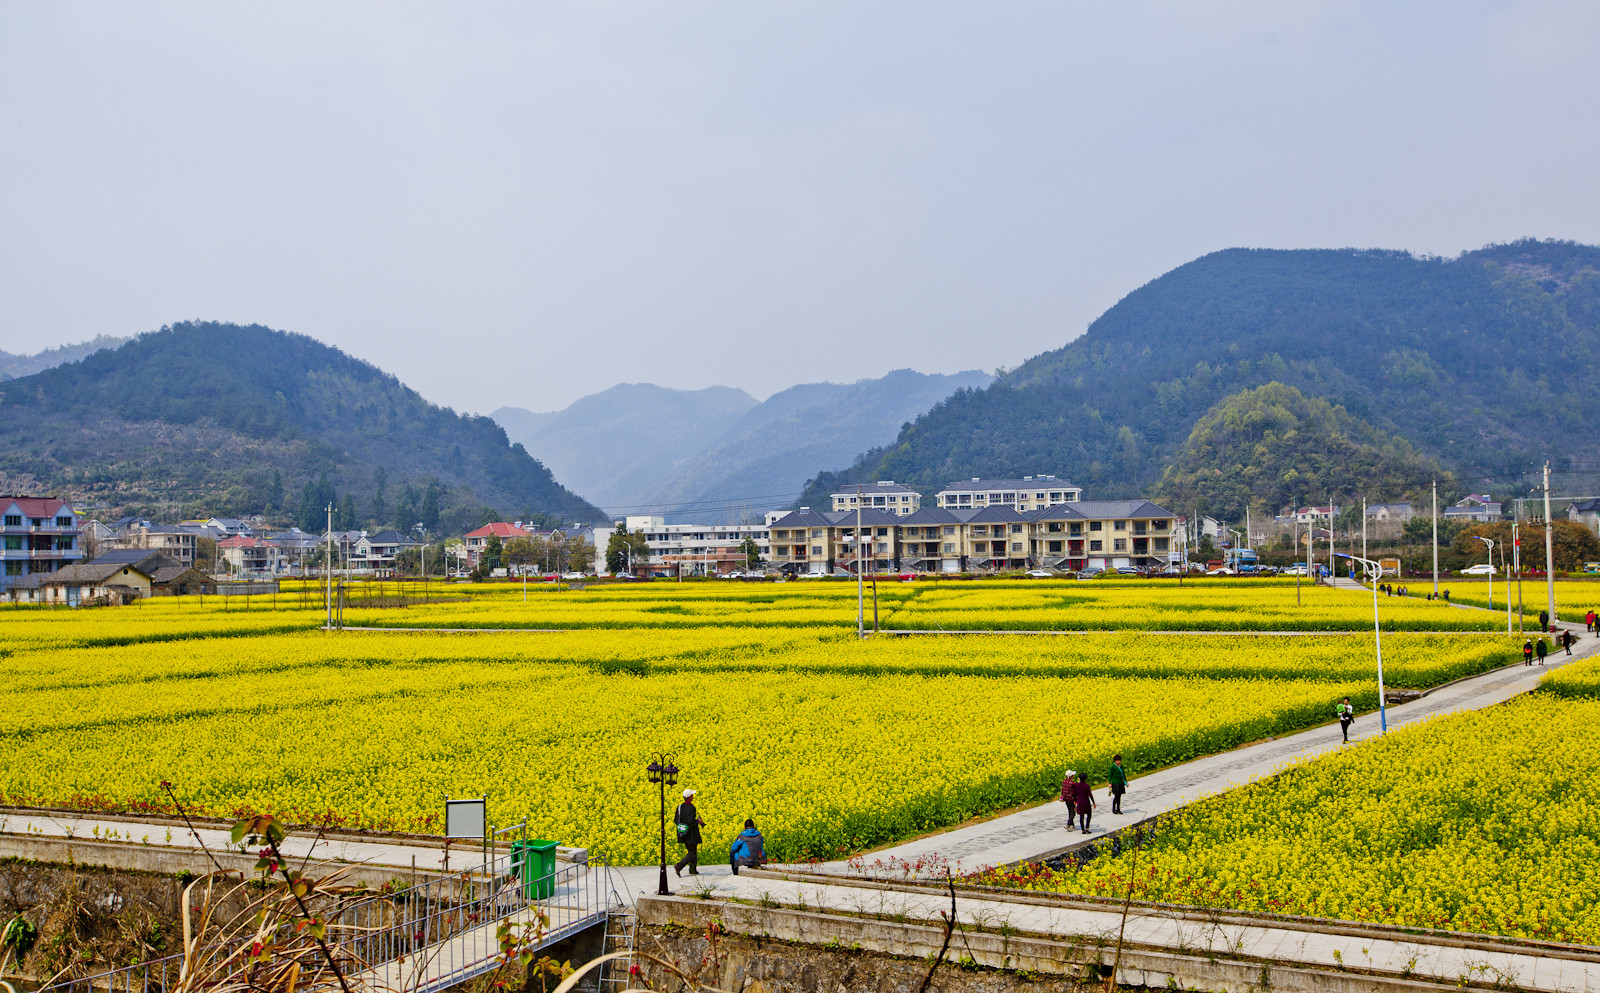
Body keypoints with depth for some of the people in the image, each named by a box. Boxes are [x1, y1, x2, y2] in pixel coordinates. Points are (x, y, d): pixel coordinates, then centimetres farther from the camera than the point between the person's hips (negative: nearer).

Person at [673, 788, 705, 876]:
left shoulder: (680, 806, 2)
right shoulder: (691, 808, -20)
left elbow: (675, 820, 4)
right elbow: (690, 821, -27)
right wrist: (698, 821, -10)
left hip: (683, 834, 7)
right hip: (691, 834, -7)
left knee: (691, 851, 21)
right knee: (692, 853, 2)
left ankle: (693, 869, 21)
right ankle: (678, 866, -14)